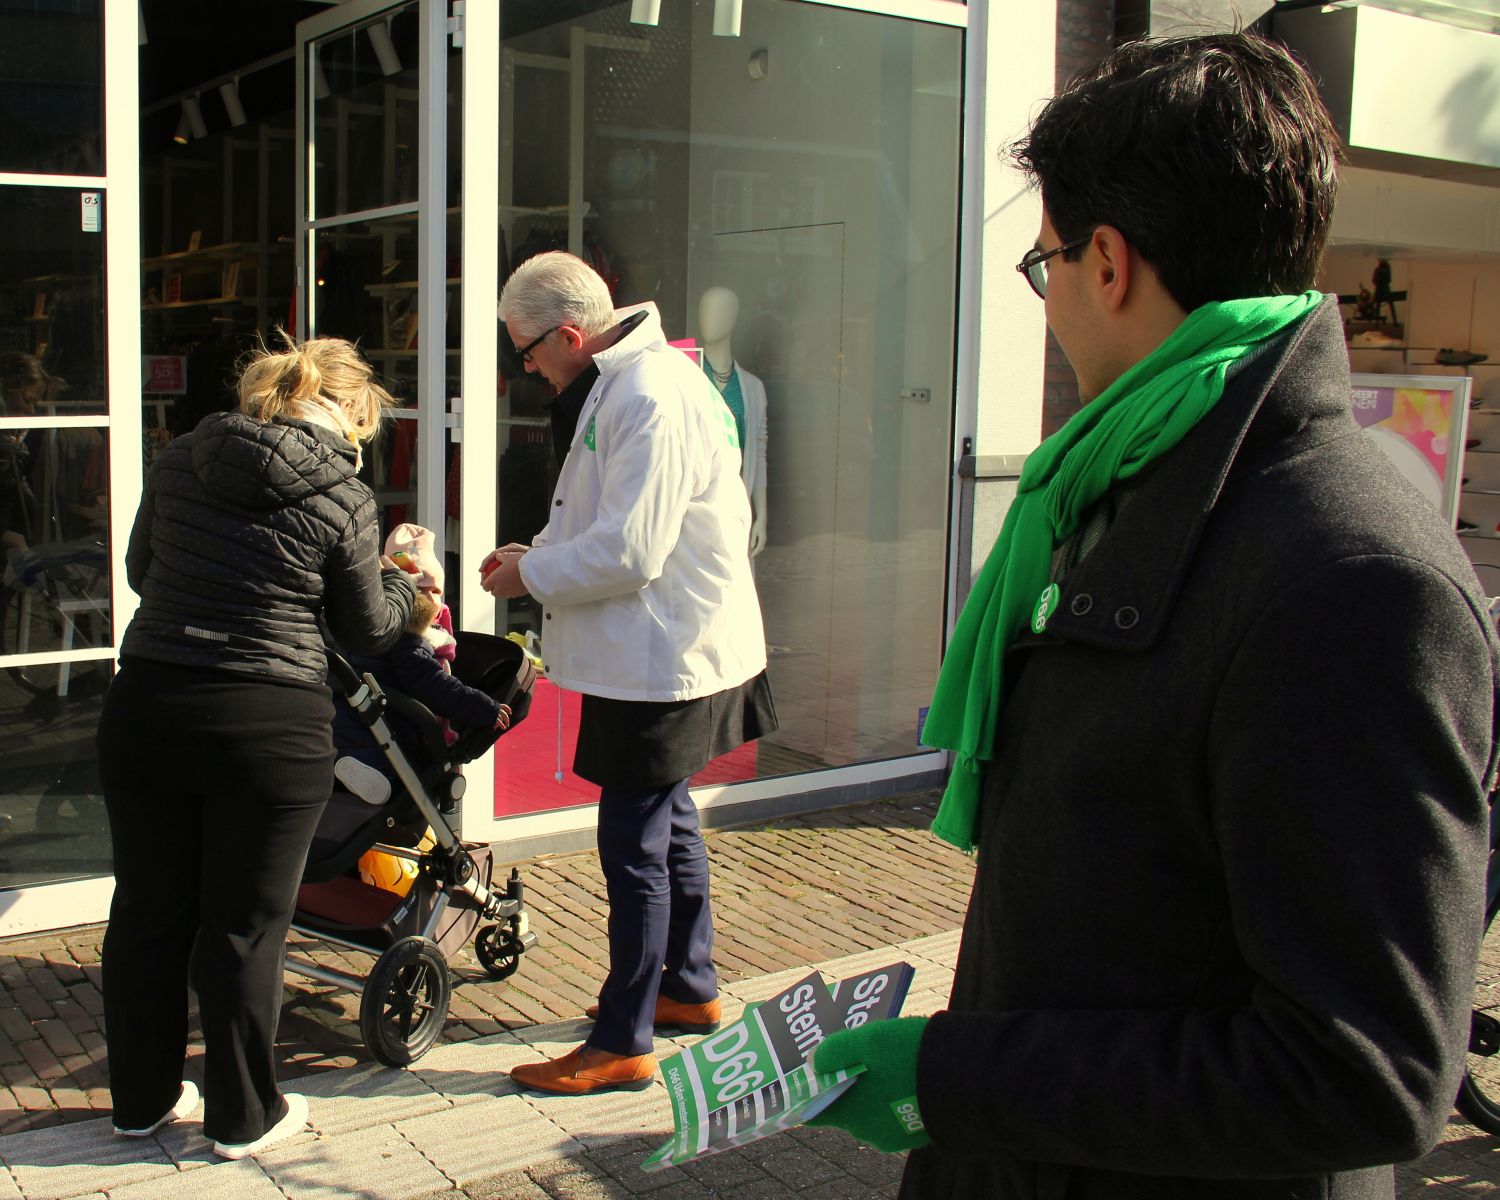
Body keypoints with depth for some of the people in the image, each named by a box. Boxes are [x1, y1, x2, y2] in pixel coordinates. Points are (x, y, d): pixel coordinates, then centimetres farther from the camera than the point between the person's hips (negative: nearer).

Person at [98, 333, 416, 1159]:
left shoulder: (178, 462, 3)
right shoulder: (342, 500, -9)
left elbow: (140, 571, 16)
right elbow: (368, 631, 2)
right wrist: (401, 576, 21)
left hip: (144, 710, 4)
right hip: (268, 726, -4)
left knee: (148, 913, 18)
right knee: (243, 928, 10)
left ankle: (142, 1099, 34)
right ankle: (242, 1117, 24)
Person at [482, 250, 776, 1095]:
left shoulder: (650, 399, -23)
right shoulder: (626, 382, 11)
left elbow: (627, 552, -25)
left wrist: (531, 576, -11)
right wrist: (540, 552, 9)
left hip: (662, 664, -11)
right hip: (660, 653, 11)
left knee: (635, 846, -2)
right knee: (670, 822, 22)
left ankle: (623, 1043, 10)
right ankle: (691, 987, 38)